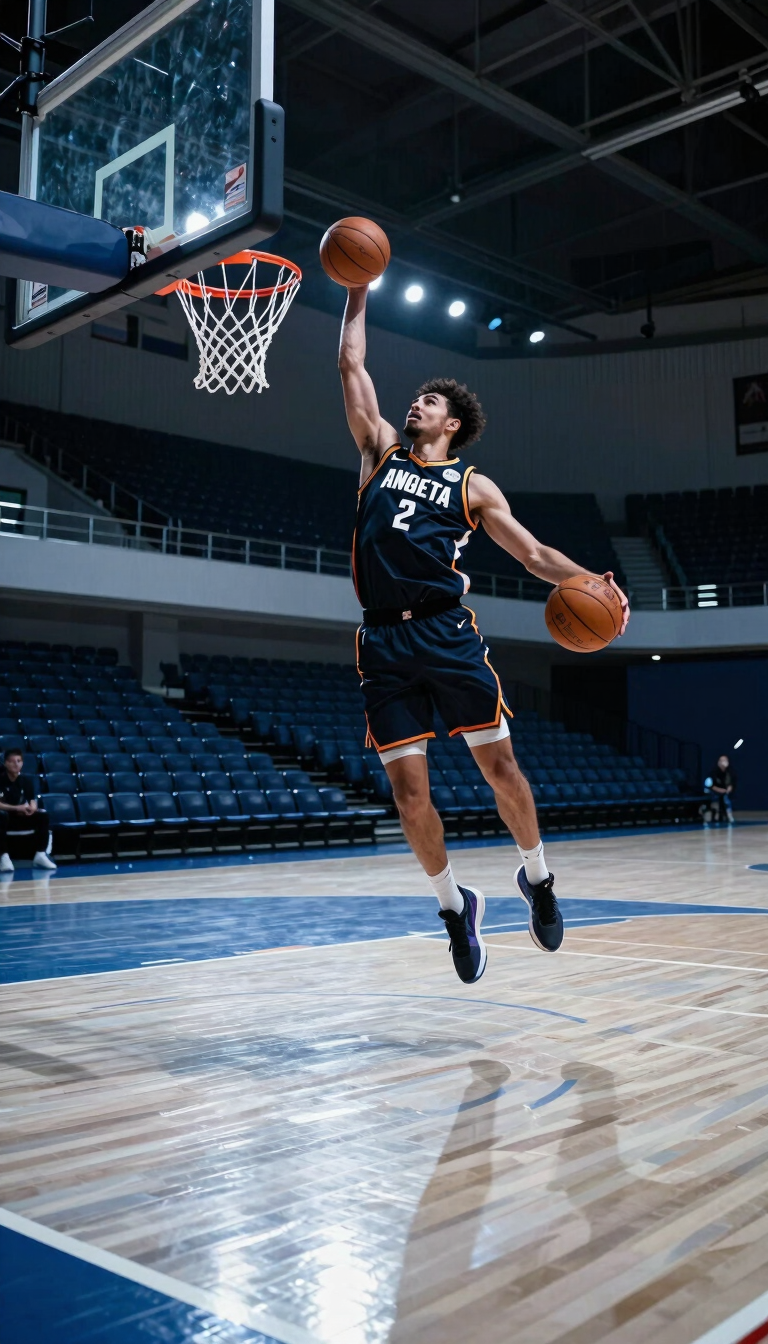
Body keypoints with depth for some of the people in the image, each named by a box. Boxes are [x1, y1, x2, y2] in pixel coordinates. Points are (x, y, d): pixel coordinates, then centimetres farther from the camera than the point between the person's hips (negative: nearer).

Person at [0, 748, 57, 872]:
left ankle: (40, 854, -17)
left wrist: (32, 808, -26)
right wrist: (17, 808, -30)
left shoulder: (26, 780, 1)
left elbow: (32, 801, -1)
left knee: (43, 815, -18)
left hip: (22, 818, 5)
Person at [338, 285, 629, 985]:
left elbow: (534, 553, 7)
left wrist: (590, 583, -9)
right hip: (384, 644, 2)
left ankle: (537, 878, 22)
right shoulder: (383, 451, 19)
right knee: (409, 791, -1)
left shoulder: (472, 485, 12)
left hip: (447, 636, -2)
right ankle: (454, 906, 18)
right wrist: (359, 295, 23)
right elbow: (352, 364, 20)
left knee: (499, 765, -2)